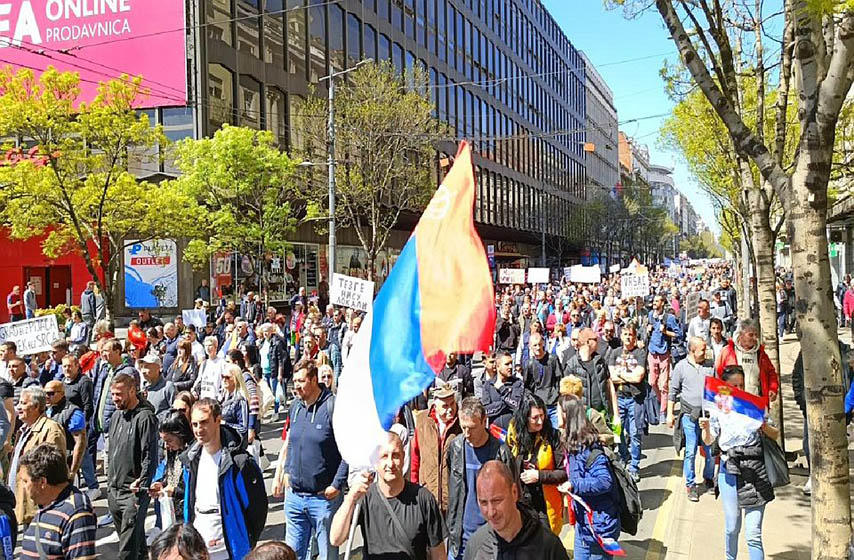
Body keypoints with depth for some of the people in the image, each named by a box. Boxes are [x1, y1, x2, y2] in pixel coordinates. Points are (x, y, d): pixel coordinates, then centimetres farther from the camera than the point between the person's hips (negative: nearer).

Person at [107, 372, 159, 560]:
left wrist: (141, 483, -18)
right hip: (114, 489, 8)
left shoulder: (145, 417, -13)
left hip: (134, 490, -8)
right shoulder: (116, 416, 12)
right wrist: (109, 478, 17)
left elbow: (150, 456, -16)